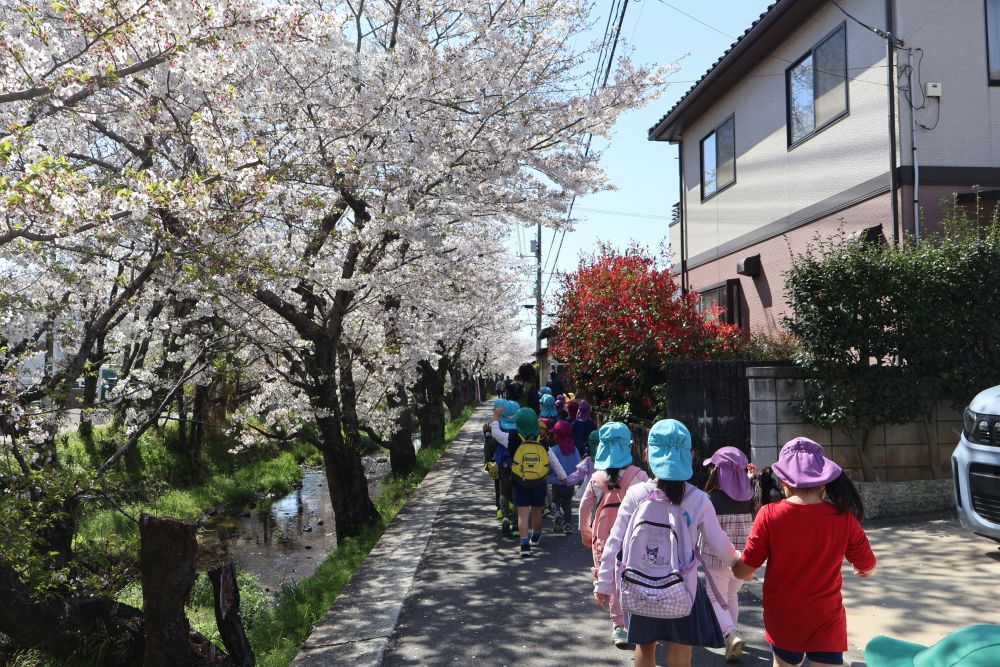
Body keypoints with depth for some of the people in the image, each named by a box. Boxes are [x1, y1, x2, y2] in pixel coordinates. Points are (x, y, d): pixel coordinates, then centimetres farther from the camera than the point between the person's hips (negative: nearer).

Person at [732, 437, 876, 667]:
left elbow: (743, 571, -10)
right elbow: (867, 566, 5)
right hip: (825, 621, -1)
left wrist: (736, 567, 14)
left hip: (782, 620, 1)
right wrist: (863, 570, 29)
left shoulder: (769, 515, -17)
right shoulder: (843, 517, -12)